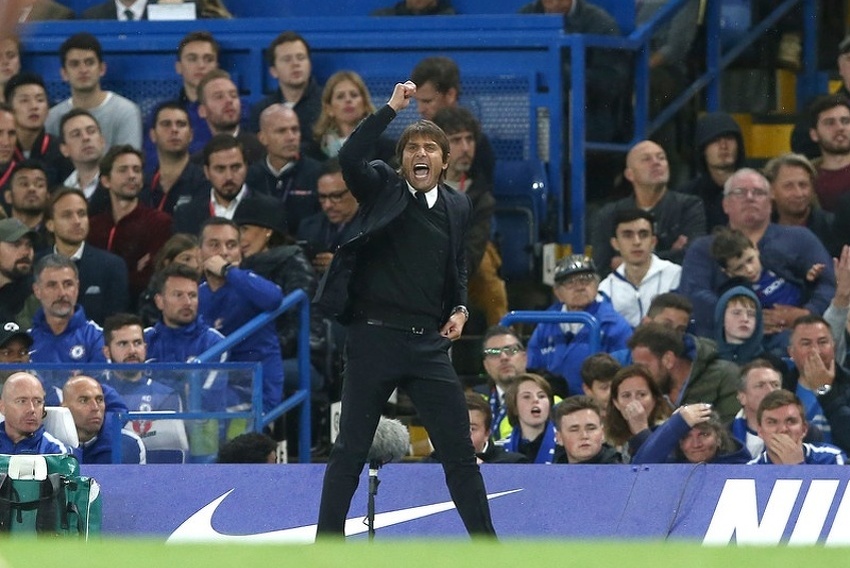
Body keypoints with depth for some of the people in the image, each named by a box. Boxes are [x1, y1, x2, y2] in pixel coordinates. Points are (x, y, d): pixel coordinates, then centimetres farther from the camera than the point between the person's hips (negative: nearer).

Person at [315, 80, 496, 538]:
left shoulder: (457, 207, 11)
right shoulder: (383, 190, 1)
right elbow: (350, 159, -19)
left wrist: (459, 310, 6)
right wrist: (391, 109, -20)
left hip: (429, 343, 3)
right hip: (375, 338, -3)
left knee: (459, 450, 1)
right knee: (350, 450, 2)